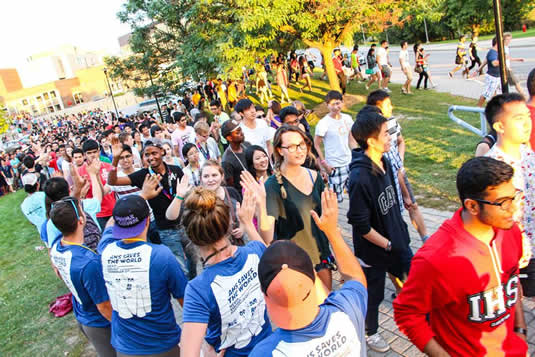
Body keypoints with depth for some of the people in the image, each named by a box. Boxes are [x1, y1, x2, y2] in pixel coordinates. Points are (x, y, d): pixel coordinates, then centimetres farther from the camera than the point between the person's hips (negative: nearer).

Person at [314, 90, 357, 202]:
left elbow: (351, 140, 14)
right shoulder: (323, 123, -13)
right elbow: (316, 145, -11)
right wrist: (324, 164, -13)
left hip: (349, 162, 6)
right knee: (336, 198, -4)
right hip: (334, 166, -6)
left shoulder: (347, 118, 4)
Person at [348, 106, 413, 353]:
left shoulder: (384, 162, -4)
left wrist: (401, 230, 12)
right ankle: (371, 332, 43)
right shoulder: (359, 178, -29)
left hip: (396, 241, 6)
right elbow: (361, 226, -25)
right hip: (373, 250, -6)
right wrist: (389, 245, -16)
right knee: (373, 294, 16)